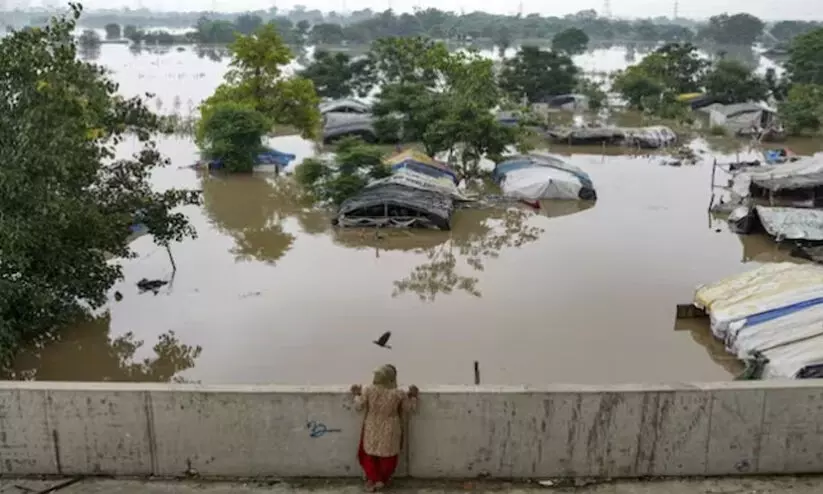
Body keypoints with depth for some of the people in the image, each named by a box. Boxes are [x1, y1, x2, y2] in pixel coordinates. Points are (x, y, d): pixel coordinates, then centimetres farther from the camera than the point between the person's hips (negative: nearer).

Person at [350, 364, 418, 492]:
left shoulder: (368, 390, -19)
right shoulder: (399, 394, -21)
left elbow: (359, 407, -6)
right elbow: (410, 409, -7)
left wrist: (357, 394, 11)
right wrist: (413, 396, 7)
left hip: (372, 430, 1)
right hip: (389, 431, -1)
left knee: (369, 454, 23)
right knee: (387, 456, 21)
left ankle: (371, 480, 28)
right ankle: (381, 480, 33)